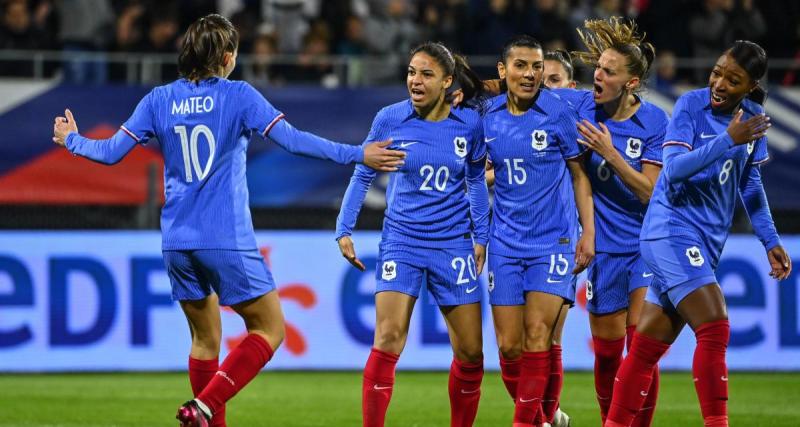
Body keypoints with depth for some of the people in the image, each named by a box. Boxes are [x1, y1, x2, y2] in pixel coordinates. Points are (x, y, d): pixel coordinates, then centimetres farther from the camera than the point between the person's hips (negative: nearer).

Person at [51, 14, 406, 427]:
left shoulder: (159, 99, 5)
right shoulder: (238, 95, -5)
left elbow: (111, 152, 6)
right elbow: (292, 139, -12)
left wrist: (72, 140, 25)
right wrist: (356, 154, -10)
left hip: (177, 242, 5)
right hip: (227, 242, -5)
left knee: (205, 339, 17)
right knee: (269, 329, 3)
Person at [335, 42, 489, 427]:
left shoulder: (469, 124, -3)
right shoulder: (390, 119, -6)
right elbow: (362, 176, 5)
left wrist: (481, 236, 10)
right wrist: (344, 230, -1)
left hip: (453, 245, 2)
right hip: (401, 241, -2)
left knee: (470, 353, 4)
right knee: (387, 341, -17)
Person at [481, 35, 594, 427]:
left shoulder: (558, 113, -6)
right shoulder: (487, 116, 3)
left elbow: (579, 174, 2)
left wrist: (588, 233, -3)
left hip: (554, 241, -3)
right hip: (506, 244, 3)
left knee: (537, 335, -14)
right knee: (508, 346, 0)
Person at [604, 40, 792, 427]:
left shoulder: (752, 117, 6)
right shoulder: (691, 105, -11)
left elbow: (750, 182, 19)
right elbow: (674, 169, -21)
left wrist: (770, 240, 15)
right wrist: (728, 140, -29)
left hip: (707, 241, 6)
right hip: (673, 230, -6)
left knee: (648, 347, 8)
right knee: (714, 329, -18)